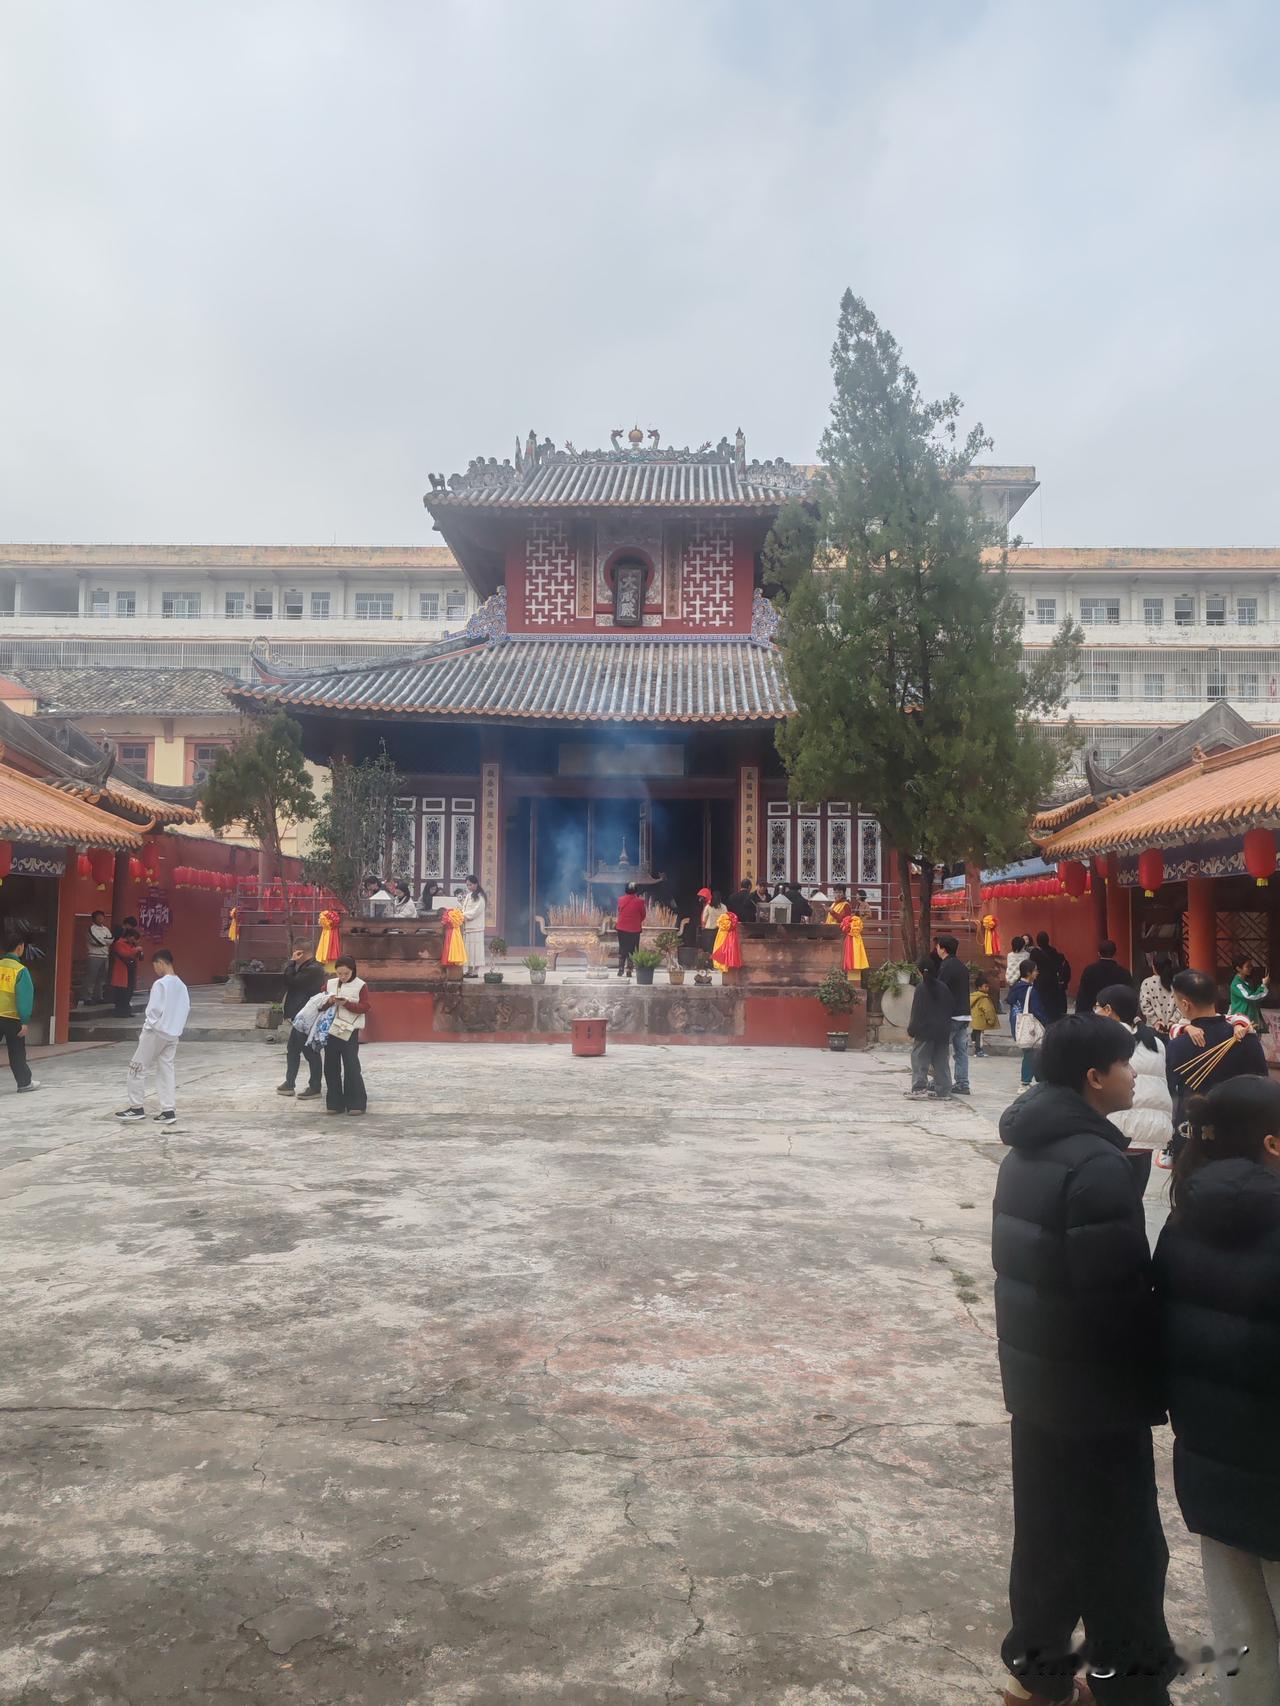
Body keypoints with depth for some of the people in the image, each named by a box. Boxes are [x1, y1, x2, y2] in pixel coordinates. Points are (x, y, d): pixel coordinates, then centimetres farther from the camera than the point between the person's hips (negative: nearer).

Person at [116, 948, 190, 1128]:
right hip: (173, 1034, 7)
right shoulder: (181, 986, 7)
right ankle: (169, 1110, 2)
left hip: (156, 1032, -7)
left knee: (137, 1068, 7)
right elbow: (186, 1009, 10)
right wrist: (176, 1026, 13)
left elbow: (154, 1010, -16)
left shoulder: (160, 984, -15)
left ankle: (136, 1107, 13)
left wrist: (148, 1024, -2)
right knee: (167, 1071, 7)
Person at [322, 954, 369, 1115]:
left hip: (350, 1031, -4)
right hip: (330, 1030, 4)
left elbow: (364, 1007, -9)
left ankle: (356, 1103, 2)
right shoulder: (329, 984, 9)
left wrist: (346, 1003, -22)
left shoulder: (361, 985, -3)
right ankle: (334, 1103, 14)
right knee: (331, 1066, 6)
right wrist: (328, 1001, -12)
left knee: (351, 1066, -6)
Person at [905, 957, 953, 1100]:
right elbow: (949, 1011, 12)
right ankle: (943, 1090, 11)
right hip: (943, 1032, 6)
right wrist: (947, 1029, 18)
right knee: (941, 1061, 10)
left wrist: (911, 1031, -5)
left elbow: (916, 1012, -11)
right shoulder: (944, 988, 7)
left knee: (920, 1061, -1)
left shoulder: (921, 988, -10)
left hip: (925, 1031, -6)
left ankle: (919, 1089, -6)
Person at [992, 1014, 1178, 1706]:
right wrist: (1148, 1384, -11)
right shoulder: (1097, 1165, -24)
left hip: (1035, 1376, 8)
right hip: (1094, 1388, -8)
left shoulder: (1027, 1151, 5)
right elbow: (1121, 1296, -24)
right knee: (1121, 1545, 9)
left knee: (1046, 1532, 20)